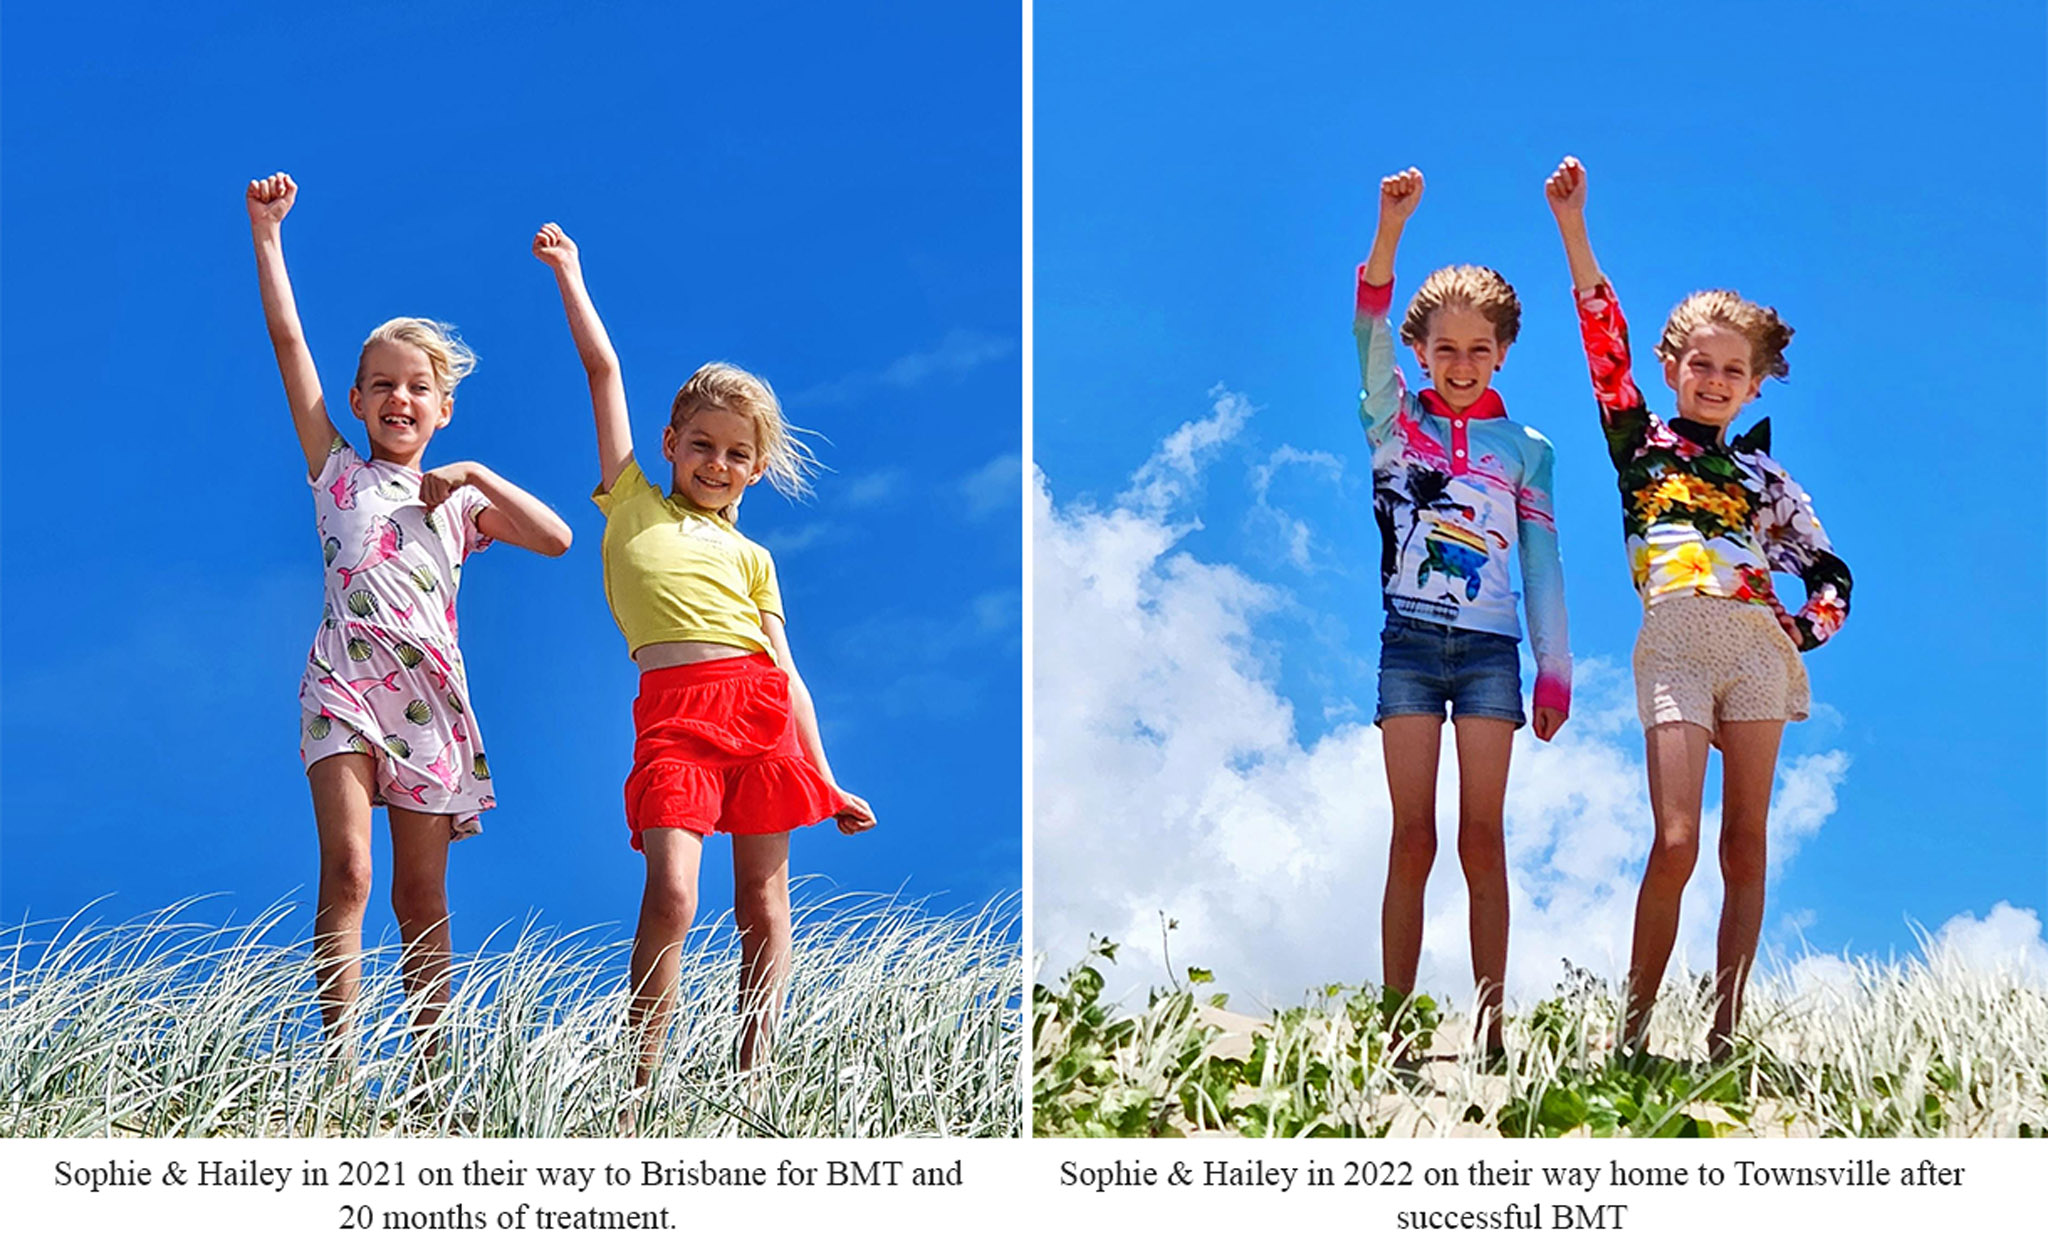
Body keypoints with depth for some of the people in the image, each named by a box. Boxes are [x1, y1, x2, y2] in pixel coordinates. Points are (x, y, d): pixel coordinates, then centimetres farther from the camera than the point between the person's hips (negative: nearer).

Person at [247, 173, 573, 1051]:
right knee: (346, 870, -17)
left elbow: (556, 539, 8)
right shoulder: (338, 473, 14)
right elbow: (289, 341, 10)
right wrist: (268, 235, 7)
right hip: (345, 687, -2)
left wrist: (475, 476, 5)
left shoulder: (461, 502, 20)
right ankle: (337, 1065, -18)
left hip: (430, 697, 2)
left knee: (422, 896, 3)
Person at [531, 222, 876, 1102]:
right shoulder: (633, 507, 19)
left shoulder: (749, 556, 24)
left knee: (763, 904, 1)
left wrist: (823, 778, 10)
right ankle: (640, 1086, -13)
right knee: (670, 894, -17)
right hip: (673, 711, -3)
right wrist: (568, 276, 25)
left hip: (760, 710, 3)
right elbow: (603, 371, 20)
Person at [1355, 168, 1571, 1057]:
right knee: (1412, 839, -1)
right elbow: (1368, 332, -9)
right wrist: (1391, 227, -23)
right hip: (1408, 642, -1)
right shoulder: (1393, 423, 7)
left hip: (1491, 649, 1)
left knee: (1483, 840, 0)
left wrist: (1555, 673, 5)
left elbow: (1541, 564, 10)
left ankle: (1490, 1027, 2)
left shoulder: (1524, 448, 10)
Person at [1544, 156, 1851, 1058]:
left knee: (1745, 843, -1)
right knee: (1676, 841, -14)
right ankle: (1632, 1032, -7)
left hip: (1755, 643, 3)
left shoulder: (1764, 475, 19)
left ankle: (1726, 1033, 1)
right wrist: (1573, 230, -5)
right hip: (1674, 644, -3)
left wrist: (1806, 629, 2)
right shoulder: (1642, 443, 14)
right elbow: (1604, 340, 4)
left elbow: (1830, 571, 22)